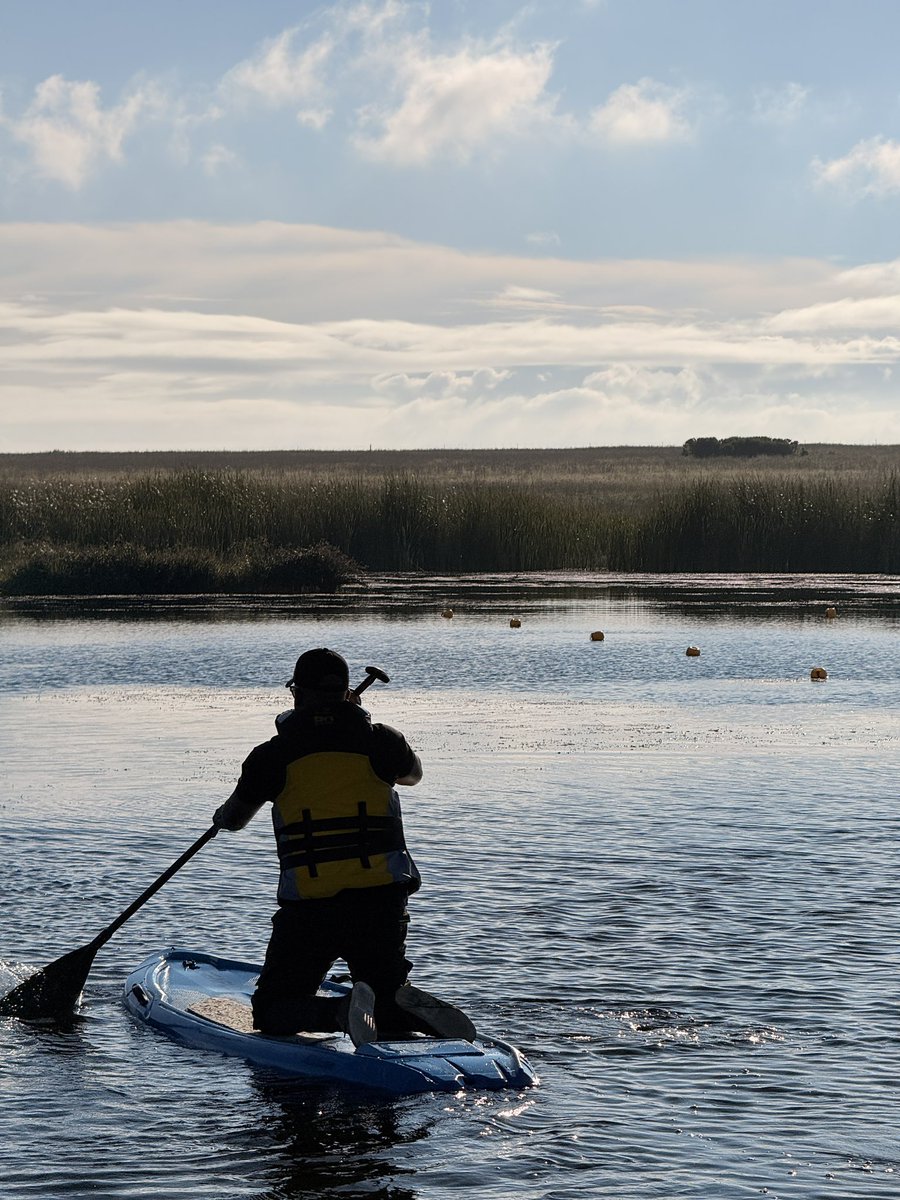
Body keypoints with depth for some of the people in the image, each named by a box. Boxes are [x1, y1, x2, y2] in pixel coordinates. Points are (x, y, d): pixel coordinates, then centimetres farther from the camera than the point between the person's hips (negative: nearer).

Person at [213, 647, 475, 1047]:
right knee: (388, 1008, 21)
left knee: (271, 1011, 10)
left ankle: (340, 1010, -20)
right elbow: (413, 773, 28)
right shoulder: (380, 741, 2)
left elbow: (233, 819, 16)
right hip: (382, 904, 3)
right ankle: (406, 1009, -15)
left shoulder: (273, 756, -1)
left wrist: (223, 816, 41)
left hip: (308, 910, -3)